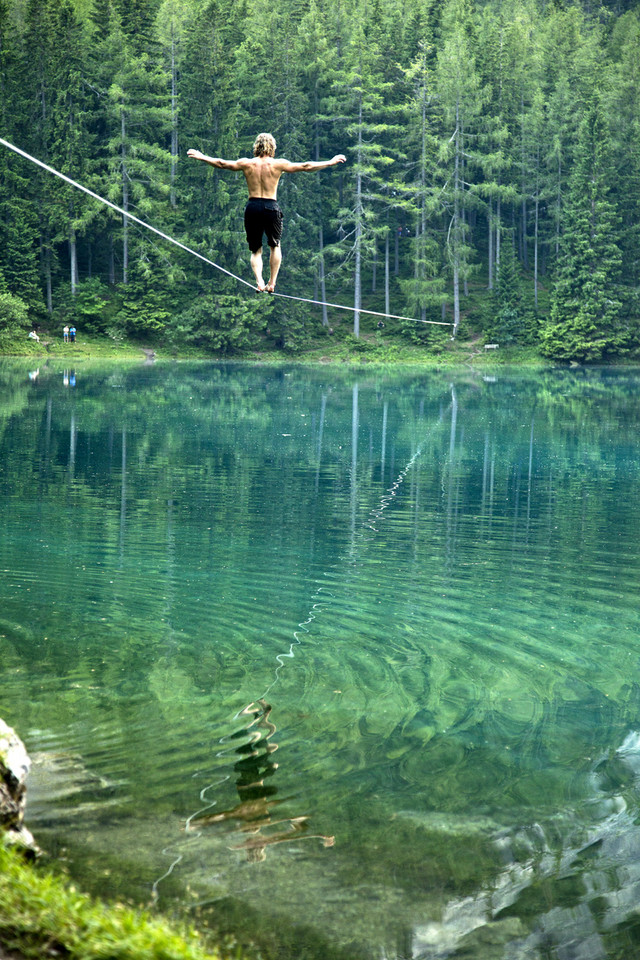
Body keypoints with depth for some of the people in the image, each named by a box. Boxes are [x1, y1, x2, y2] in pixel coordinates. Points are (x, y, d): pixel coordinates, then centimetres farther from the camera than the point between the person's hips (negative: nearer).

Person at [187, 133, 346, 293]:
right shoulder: (278, 164, 0)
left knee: (256, 250, 11)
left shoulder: (246, 163, 5)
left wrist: (201, 157, 29)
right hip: (271, 207, -1)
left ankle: (259, 281, -11)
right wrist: (331, 162, 12)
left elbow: (222, 163, 14)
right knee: (275, 246, 20)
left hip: (252, 207, 1)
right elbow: (305, 167, 3)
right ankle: (272, 283, 11)